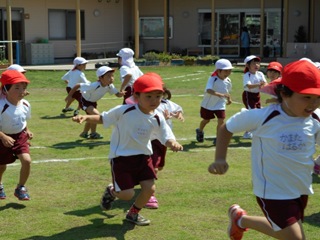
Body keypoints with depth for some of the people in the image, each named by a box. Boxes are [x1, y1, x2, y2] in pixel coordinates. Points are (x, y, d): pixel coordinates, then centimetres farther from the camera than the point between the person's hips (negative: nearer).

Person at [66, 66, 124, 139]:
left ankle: (84, 133, 48)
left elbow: (117, 94, -19)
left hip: (93, 102, 8)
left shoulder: (110, 86, -23)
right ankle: (93, 133, -6)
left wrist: (122, 94, -43)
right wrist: (69, 96, -24)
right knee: (96, 114, -25)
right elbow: (77, 85, -34)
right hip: (84, 101, -8)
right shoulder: (94, 86, -41)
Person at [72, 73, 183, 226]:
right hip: (121, 157, -5)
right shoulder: (123, 111, -18)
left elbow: (167, 138, -5)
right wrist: (85, 118, -23)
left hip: (143, 157, 5)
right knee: (127, 194, -9)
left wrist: (173, 144, -29)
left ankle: (133, 213, 28)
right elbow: (102, 118, -6)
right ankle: (111, 191, 30)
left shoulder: (157, 119, -6)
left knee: (150, 188, -2)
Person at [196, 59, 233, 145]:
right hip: (208, 104, -3)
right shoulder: (213, 79, -27)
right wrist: (220, 94, -57)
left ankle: (218, 138, 6)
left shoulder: (228, 81, -9)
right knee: (206, 120, 16)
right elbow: (208, 90, -45)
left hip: (220, 104, 3)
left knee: (221, 120, -11)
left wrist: (229, 98, 18)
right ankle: (200, 131, 48)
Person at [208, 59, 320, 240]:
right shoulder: (262, 117, -20)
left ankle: (241, 219, 51)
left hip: (302, 190, 6)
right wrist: (220, 159, -12)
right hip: (273, 192, -6)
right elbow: (227, 128, -6)